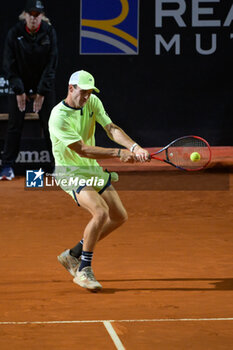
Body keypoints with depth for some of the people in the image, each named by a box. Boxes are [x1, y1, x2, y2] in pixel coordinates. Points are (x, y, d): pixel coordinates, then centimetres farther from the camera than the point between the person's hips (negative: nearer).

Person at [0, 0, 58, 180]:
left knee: (50, 125, 0)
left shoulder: (49, 32, -8)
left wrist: (42, 92, -11)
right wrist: (19, 91, -13)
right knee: (14, 125, -3)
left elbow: (51, 64, -7)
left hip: (44, 86, 0)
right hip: (19, 85, 0)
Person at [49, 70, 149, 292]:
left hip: (93, 170, 8)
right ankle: (84, 271, -16)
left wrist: (135, 148, -28)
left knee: (119, 217, 8)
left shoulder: (93, 103, -1)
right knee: (101, 212, -28)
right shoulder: (59, 117, -22)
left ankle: (74, 255, 20)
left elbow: (112, 129, -10)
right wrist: (118, 154, -29)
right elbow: (82, 150, -25)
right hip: (71, 172, -8)